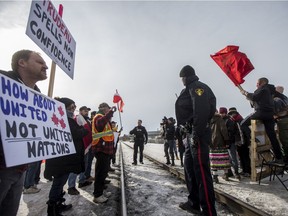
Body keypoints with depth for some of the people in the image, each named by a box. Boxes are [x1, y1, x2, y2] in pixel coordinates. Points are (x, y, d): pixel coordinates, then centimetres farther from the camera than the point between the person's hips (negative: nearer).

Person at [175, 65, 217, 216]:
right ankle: (194, 203, 28)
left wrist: (196, 134, -23)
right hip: (191, 134, 10)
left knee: (201, 170, -8)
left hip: (198, 134, -10)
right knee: (189, 167, 15)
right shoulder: (190, 90, 22)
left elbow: (202, 111, -22)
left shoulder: (197, 87, -8)